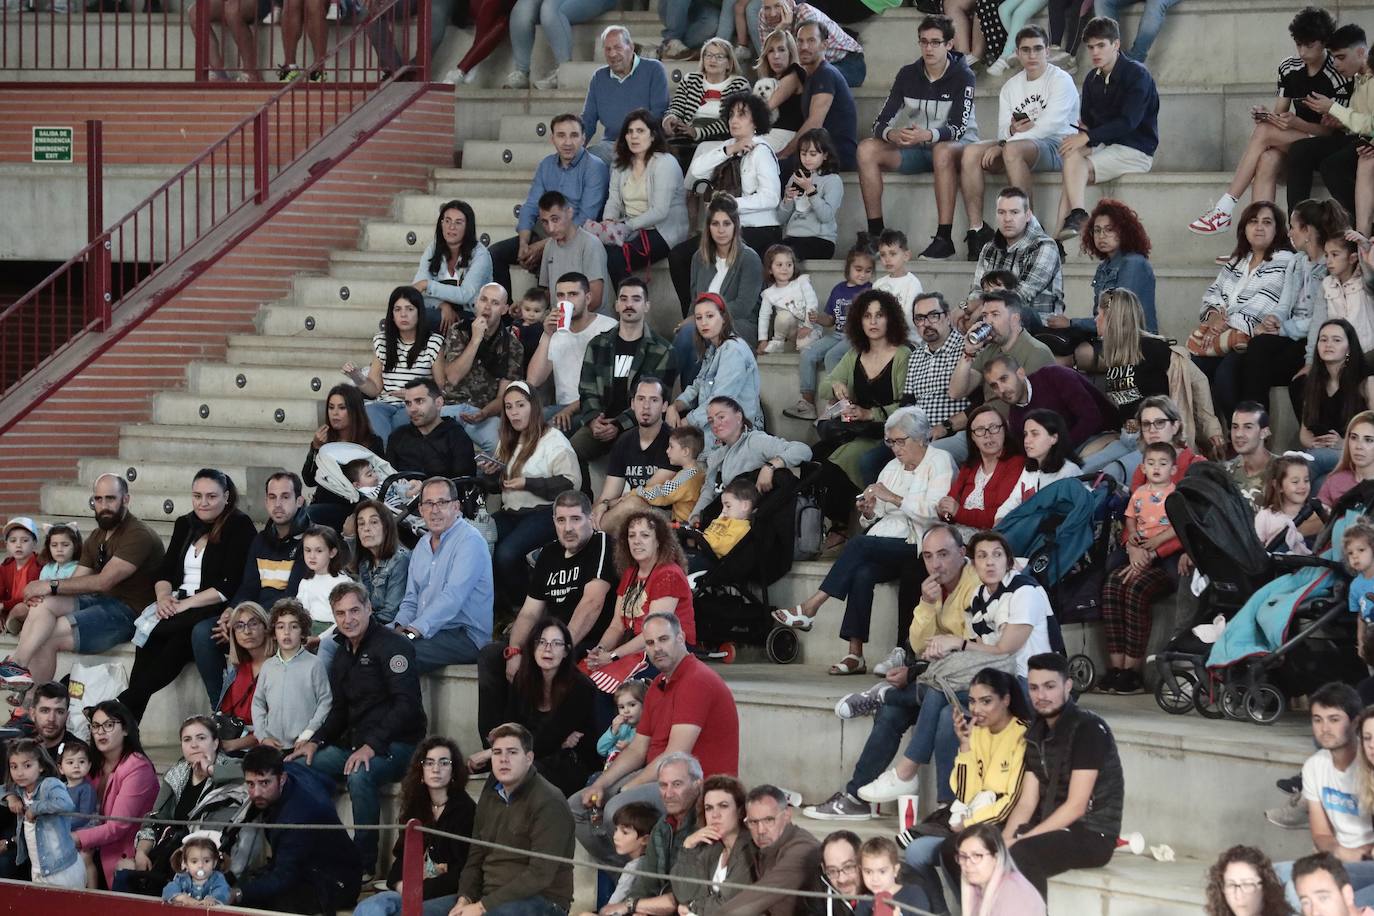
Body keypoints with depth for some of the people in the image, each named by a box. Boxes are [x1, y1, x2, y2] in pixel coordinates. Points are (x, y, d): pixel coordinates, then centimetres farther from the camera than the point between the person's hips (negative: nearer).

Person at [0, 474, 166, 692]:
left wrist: (52, 585, -18)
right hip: (100, 601, 8)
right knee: (44, 604, -18)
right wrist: (43, 591, -12)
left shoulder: (139, 536, -13)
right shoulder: (97, 537, 17)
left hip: (129, 612, -8)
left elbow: (104, 581, -21)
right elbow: (77, 582, 9)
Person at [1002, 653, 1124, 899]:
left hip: (1093, 834, -8)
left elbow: (1076, 806, -19)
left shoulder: (1088, 729, -14)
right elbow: (1027, 803, 7)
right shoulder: (1037, 733, 11)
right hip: (1052, 828, 8)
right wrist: (1003, 839, -12)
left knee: (1021, 854, -33)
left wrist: (1021, 840, -22)